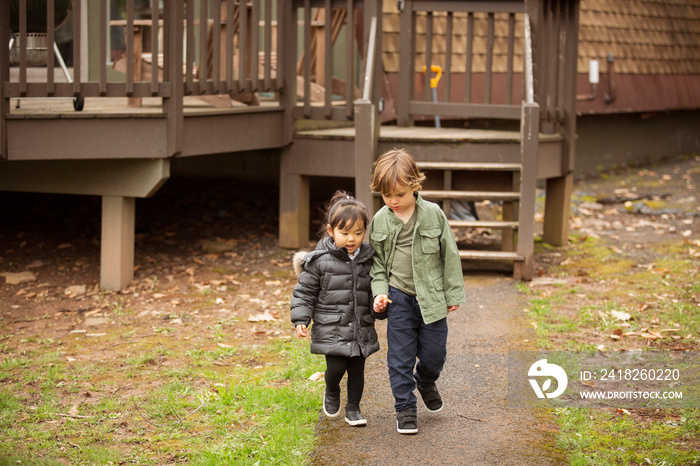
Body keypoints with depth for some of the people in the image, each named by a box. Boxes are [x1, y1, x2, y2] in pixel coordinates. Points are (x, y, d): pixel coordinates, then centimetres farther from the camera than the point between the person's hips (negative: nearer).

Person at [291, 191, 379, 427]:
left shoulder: (368, 259, 4)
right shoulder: (319, 261, -7)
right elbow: (305, 292, -2)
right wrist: (301, 320, -9)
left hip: (361, 328, 4)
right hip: (331, 328, -3)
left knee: (357, 369, 8)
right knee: (336, 367, -10)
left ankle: (353, 408, 27)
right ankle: (331, 393, 23)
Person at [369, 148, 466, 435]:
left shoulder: (434, 214, -7)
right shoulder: (380, 221, -1)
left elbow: (450, 254, 0)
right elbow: (377, 260, 9)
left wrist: (453, 294, 1)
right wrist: (380, 292, -5)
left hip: (431, 298, -1)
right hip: (399, 298, 1)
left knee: (434, 353, 6)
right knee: (400, 356, 1)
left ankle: (426, 381, 39)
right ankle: (405, 407, 14)